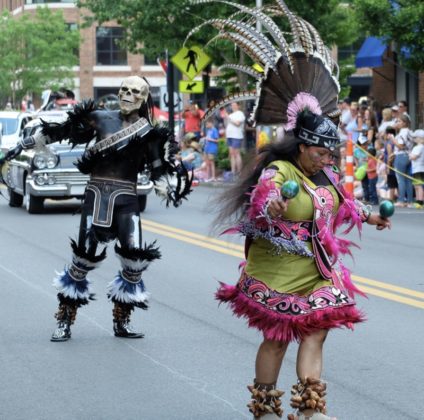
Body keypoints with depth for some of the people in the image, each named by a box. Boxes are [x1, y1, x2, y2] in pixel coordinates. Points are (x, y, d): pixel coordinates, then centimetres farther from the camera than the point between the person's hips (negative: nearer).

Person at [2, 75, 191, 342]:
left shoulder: (150, 134, 5)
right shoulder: (101, 119, 4)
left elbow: (158, 172, 4)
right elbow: (59, 131, 9)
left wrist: (169, 192, -16)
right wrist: (23, 145, 9)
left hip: (127, 199, 1)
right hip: (98, 193, -1)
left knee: (135, 259, -8)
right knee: (86, 255, -9)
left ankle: (122, 322, 9)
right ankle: (65, 320, 1)